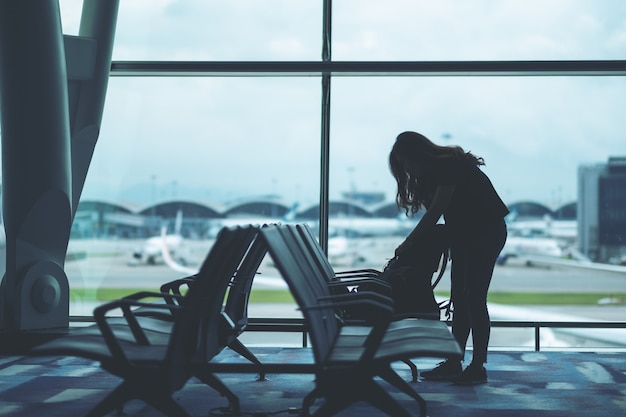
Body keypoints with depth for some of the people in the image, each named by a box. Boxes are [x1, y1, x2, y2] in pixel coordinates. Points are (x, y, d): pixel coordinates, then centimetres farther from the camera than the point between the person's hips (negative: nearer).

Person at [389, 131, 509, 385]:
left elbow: (433, 215, -23)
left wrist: (407, 245, -19)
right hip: (463, 235, 9)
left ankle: (478, 368, -5)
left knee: (474, 299, -10)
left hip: (487, 231, -9)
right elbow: (432, 215, 4)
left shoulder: (450, 167, -21)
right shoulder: (431, 172, 7)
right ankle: (454, 364, 11)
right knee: (459, 299, 7)